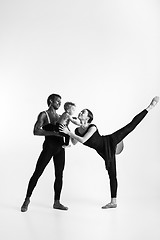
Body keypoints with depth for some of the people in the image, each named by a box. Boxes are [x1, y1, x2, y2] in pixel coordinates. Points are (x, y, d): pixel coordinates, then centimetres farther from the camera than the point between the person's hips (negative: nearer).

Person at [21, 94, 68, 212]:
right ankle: (27, 200, 6)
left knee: (59, 175, 5)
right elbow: (36, 131, -15)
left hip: (60, 148, 6)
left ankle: (57, 202, 14)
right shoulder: (44, 115, -3)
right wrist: (53, 133, -23)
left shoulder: (60, 117, 16)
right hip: (49, 146, -6)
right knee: (37, 173, -4)